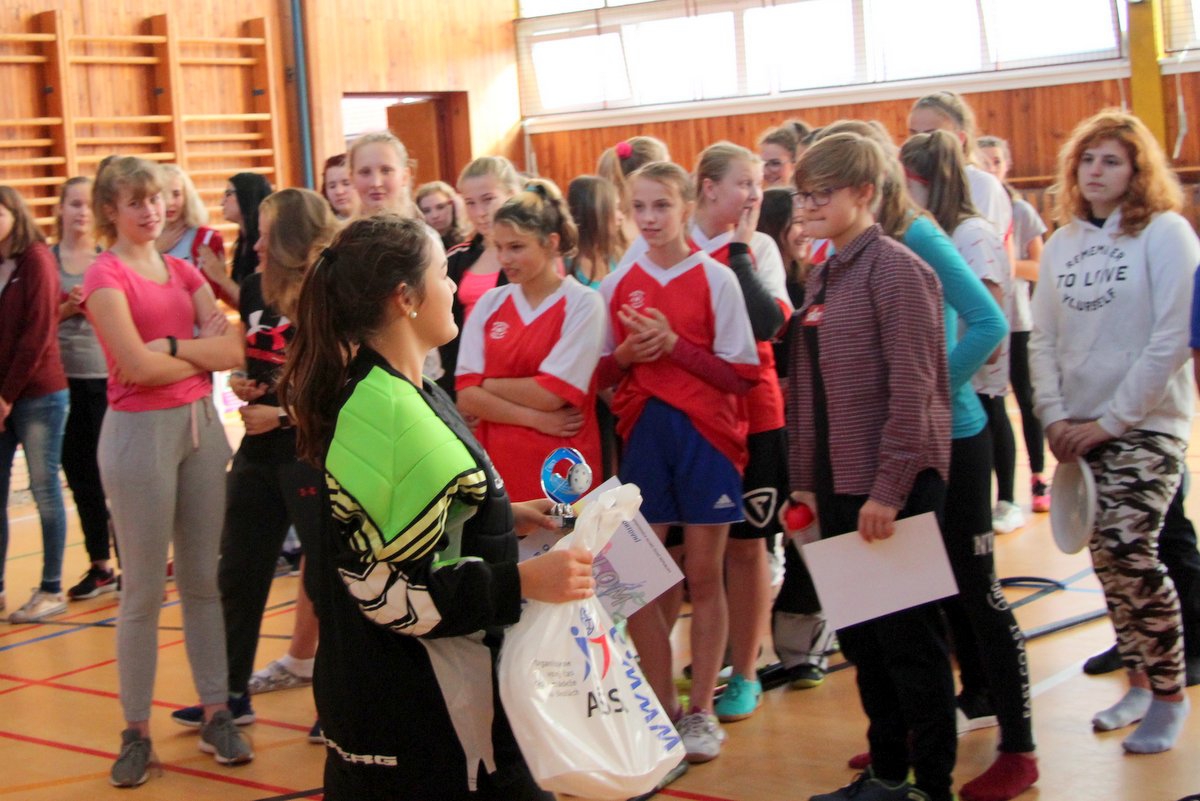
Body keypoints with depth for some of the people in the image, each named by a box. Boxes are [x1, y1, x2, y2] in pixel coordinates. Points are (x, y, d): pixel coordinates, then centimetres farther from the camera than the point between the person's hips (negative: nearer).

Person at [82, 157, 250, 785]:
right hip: (140, 431, -5)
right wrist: (204, 351, -3)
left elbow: (234, 349, -1)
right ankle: (136, 731, 11)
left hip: (201, 424, 5)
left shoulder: (183, 271, 11)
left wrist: (172, 345, -14)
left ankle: (216, 714, 17)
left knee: (205, 578, 9)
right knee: (143, 590, 1)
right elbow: (138, 366, -16)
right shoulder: (105, 274, -6)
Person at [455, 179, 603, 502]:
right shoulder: (489, 303, 6)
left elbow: (550, 394, -13)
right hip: (497, 462, 3)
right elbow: (466, 397, -1)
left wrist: (488, 384, -1)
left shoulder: (583, 304, -5)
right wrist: (535, 418, -11)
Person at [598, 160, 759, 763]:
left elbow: (739, 374, -7)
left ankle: (700, 710, 18)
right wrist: (625, 354, -11)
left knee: (703, 577, 5)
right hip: (642, 435, 3)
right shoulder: (617, 284, 6)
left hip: (705, 435, -3)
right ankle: (661, 707, 19)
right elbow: (602, 373, 9)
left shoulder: (716, 279, -4)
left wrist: (674, 343, -17)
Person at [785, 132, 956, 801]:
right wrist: (805, 479, 12)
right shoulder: (823, 277, 13)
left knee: (910, 638, 1)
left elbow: (912, 387, -17)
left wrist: (889, 487, -20)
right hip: (840, 489, 8)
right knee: (860, 636, 14)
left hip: (896, 488, -8)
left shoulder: (897, 269, -12)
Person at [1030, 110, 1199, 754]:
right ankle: (1138, 681, 24)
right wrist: (1054, 416, -5)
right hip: (1079, 429, 5)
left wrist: (1111, 419, -14)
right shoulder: (1060, 245, 9)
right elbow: (1043, 340, 9)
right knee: (1106, 557, 8)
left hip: (1147, 423, -5)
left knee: (1128, 550, -14)